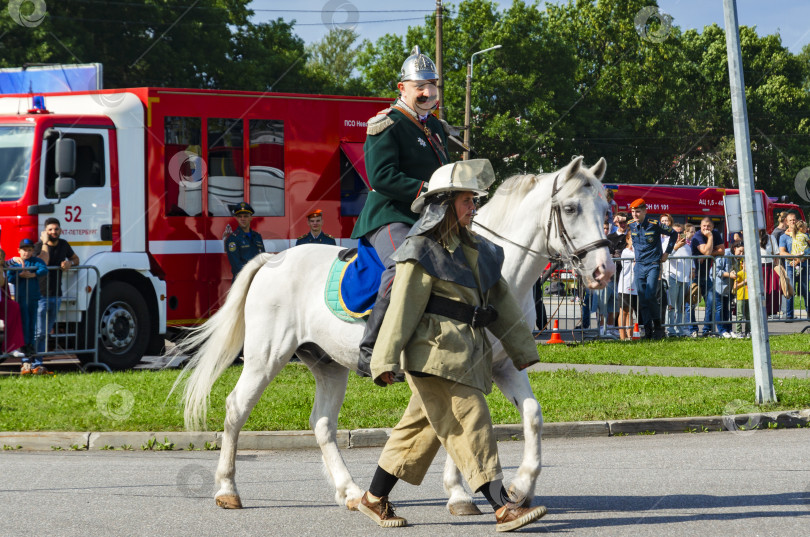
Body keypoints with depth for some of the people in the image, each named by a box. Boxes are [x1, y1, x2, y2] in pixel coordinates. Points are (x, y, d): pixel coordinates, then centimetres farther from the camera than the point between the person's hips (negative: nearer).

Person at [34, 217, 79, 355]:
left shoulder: (63, 245, 8)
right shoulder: (39, 246, -8)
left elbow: (76, 259, 23)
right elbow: (43, 263, -26)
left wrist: (70, 263, -1)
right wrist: (45, 242, -21)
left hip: (56, 296, 5)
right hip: (41, 295, -5)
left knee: (46, 332, 8)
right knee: (39, 332, -10)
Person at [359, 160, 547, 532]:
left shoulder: (476, 250, 17)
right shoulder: (422, 251, -7)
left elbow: (500, 300, 20)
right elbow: (402, 306, -11)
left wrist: (522, 349, 20)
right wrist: (386, 359, -15)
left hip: (464, 354, 8)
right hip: (435, 352, -8)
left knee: (421, 427, 12)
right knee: (471, 425, -11)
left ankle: (374, 499, 21)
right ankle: (503, 508, -14)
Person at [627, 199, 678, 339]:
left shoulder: (654, 225, -10)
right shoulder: (631, 226, 4)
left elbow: (673, 234, 2)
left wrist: (667, 253, 3)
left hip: (653, 264, -5)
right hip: (639, 265, 5)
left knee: (650, 296, -16)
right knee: (642, 300, 1)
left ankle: (658, 326, 0)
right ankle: (648, 331, 6)